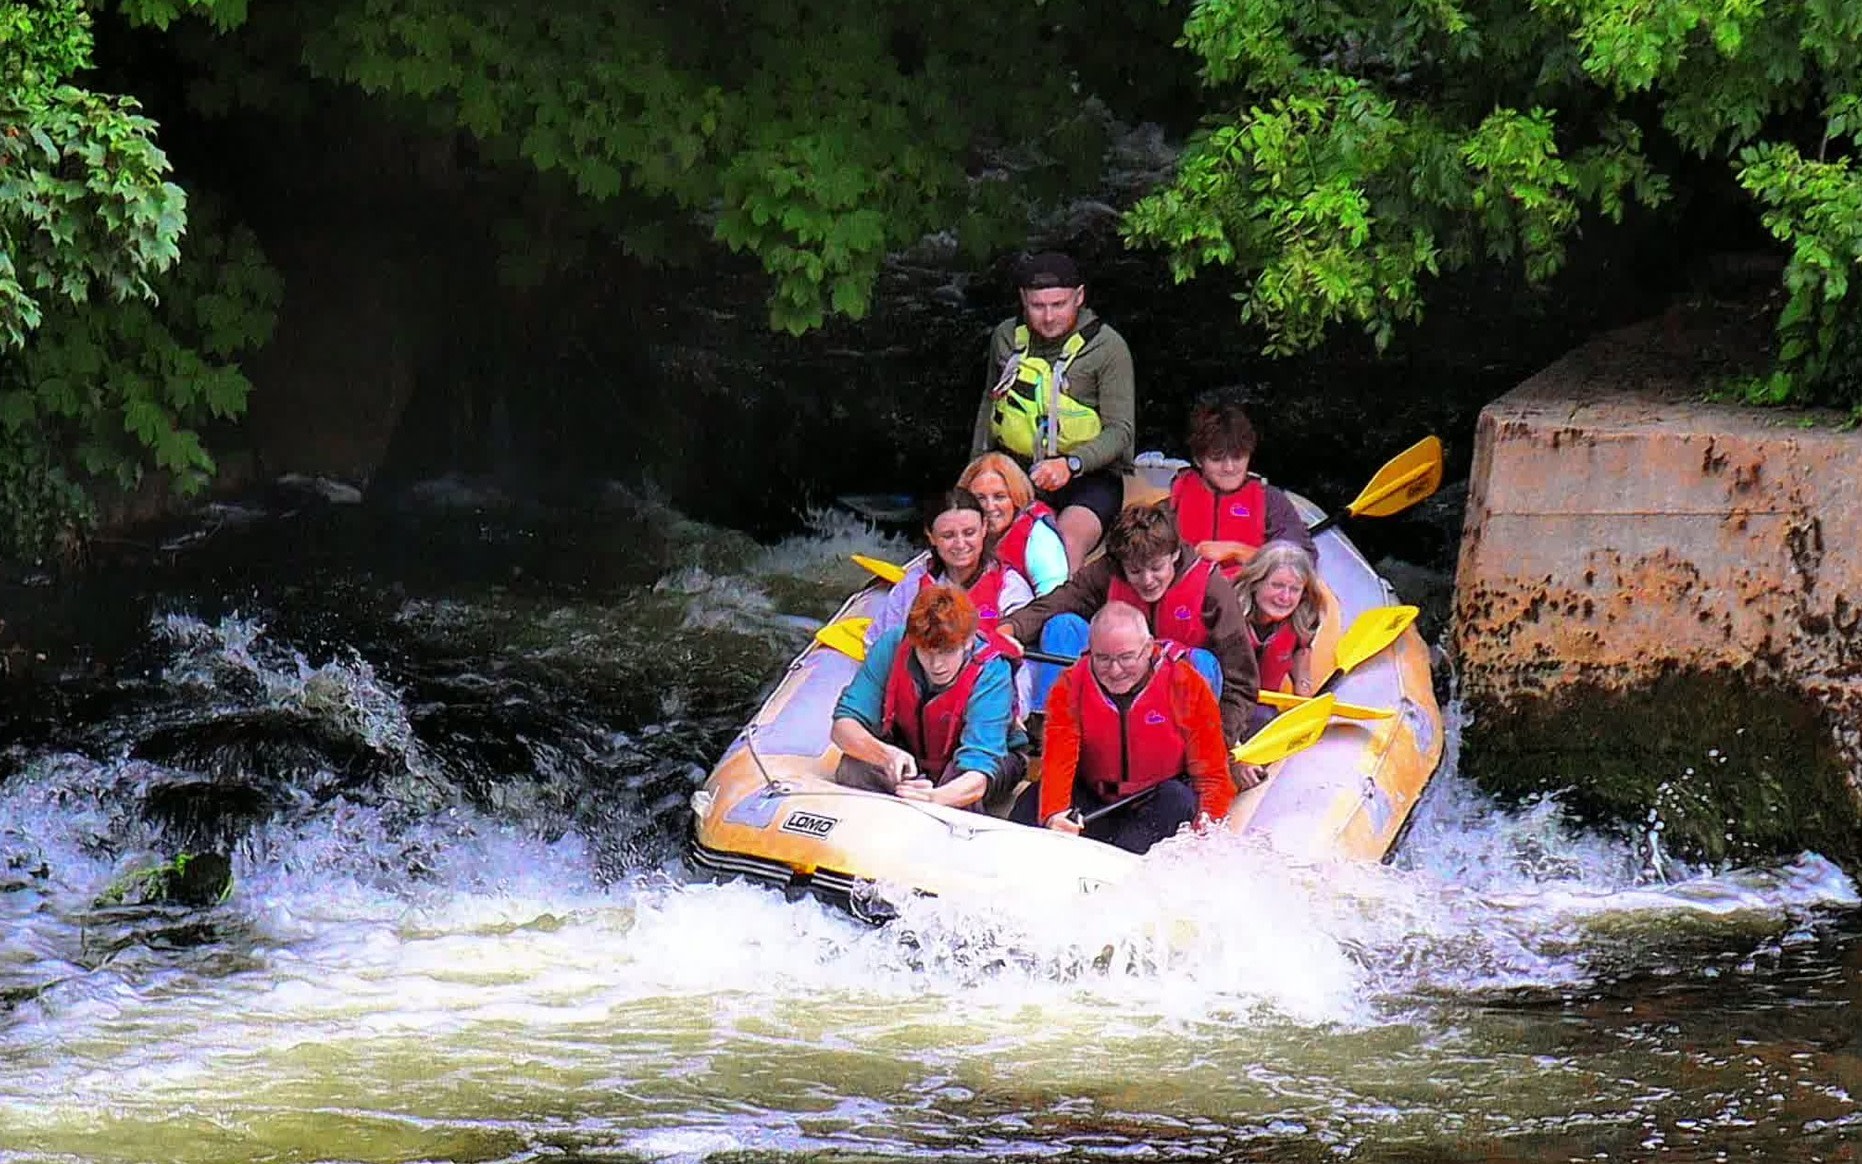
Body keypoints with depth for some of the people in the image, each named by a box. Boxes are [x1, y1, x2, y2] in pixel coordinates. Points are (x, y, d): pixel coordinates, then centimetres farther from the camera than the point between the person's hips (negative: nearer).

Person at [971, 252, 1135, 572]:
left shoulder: (1106, 347, -5)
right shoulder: (1007, 337, 9)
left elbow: (1121, 431, -8)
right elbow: (990, 404, 26)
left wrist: (1070, 465, -24)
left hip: (1088, 476, -4)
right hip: (1017, 472, 4)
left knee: (1068, 543, -34)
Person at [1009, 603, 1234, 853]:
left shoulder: (1185, 684, -12)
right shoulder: (1071, 686, -8)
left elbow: (1210, 768, -11)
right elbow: (1058, 761, -20)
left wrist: (1208, 818, -30)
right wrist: (1054, 814, -40)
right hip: (1095, 803, 2)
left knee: (1178, 800, -35)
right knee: (1032, 803, -20)